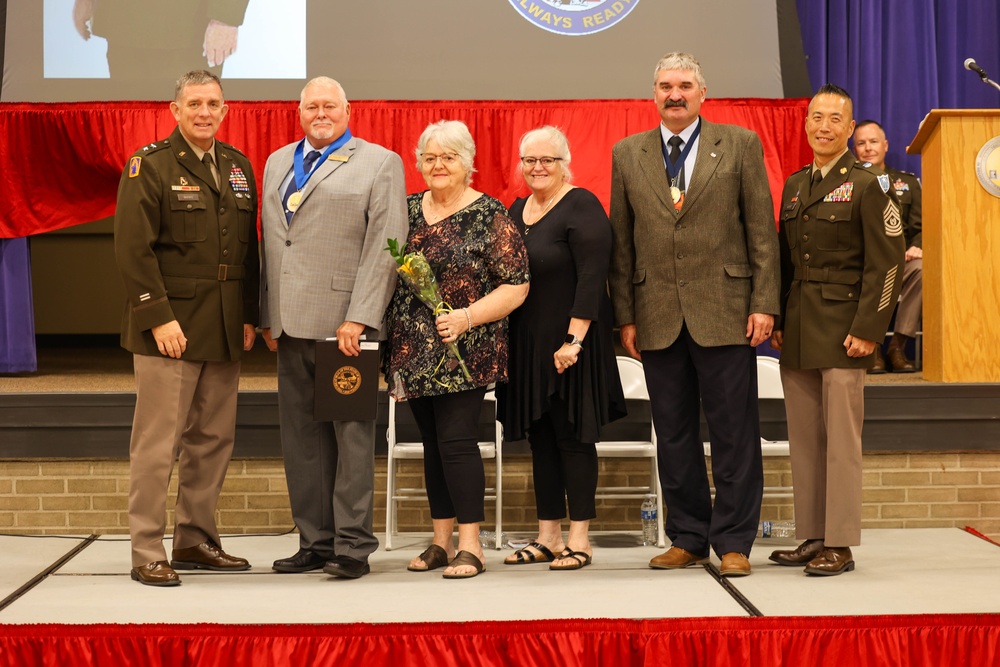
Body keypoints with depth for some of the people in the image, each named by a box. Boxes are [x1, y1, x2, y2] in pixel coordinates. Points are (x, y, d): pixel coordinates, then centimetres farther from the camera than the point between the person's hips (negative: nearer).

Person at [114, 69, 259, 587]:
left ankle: (196, 540, 22)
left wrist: (249, 315, 9)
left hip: (224, 330, 6)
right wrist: (159, 317, -17)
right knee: (157, 444, -3)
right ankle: (147, 553, 4)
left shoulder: (238, 167, 14)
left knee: (213, 440, 11)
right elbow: (133, 249, -11)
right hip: (170, 327, -6)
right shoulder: (150, 165, -5)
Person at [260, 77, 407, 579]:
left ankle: (353, 546, 4)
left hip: (343, 323, -6)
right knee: (301, 437, 8)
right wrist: (267, 315, 13)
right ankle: (315, 541, 17)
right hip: (290, 324, 6)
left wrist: (359, 317, -15)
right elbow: (268, 242, 20)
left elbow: (385, 245, -7)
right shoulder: (277, 164, 19)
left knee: (351, 434, -1)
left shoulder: (379, 163, 1)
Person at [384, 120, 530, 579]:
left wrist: (467, 317, -20)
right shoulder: (408, 210, 10)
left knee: (456, 439, -9)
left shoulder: (489, 215, -5)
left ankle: (470, 544, -1)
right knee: (432, 443, 10)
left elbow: (515, 286, -8)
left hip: (466, 352, -5)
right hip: (414, 351, 5)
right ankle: (441, 541, 18)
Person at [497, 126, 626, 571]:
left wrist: (573, 339, -22)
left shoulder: (581, 208, -11)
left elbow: (591, 278, -17)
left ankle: (579, 541, 4)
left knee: (572, 437, -2)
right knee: (541, 438, 10)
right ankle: (548, 538, 17)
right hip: (527, 344, 7)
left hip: (568, 343, -7)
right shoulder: (517, 211, 12)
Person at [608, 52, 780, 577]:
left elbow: (761, 231, 1)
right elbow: (621, 242, 10)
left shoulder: (740, 145, 4)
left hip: (724, 313, -2)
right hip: (658, 316, 3)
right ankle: (687, 538, 18)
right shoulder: (627, 154, 10)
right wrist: (625, 316, 5)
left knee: (733, 432, 0)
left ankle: (733, 542, 10)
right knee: (673, 434, 8)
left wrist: (764, 304, -6)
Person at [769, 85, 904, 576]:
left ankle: (840, 544, 1)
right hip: (798, 330, 6)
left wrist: (867, 329, -14)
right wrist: (778, 321, 10)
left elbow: (886, 264, -9)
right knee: (803, 439, 9)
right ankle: (811, 537, 16)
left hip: (841, 328, -6)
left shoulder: (867, 185, -5)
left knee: (841, 439, -4)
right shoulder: (794, 185, 14)